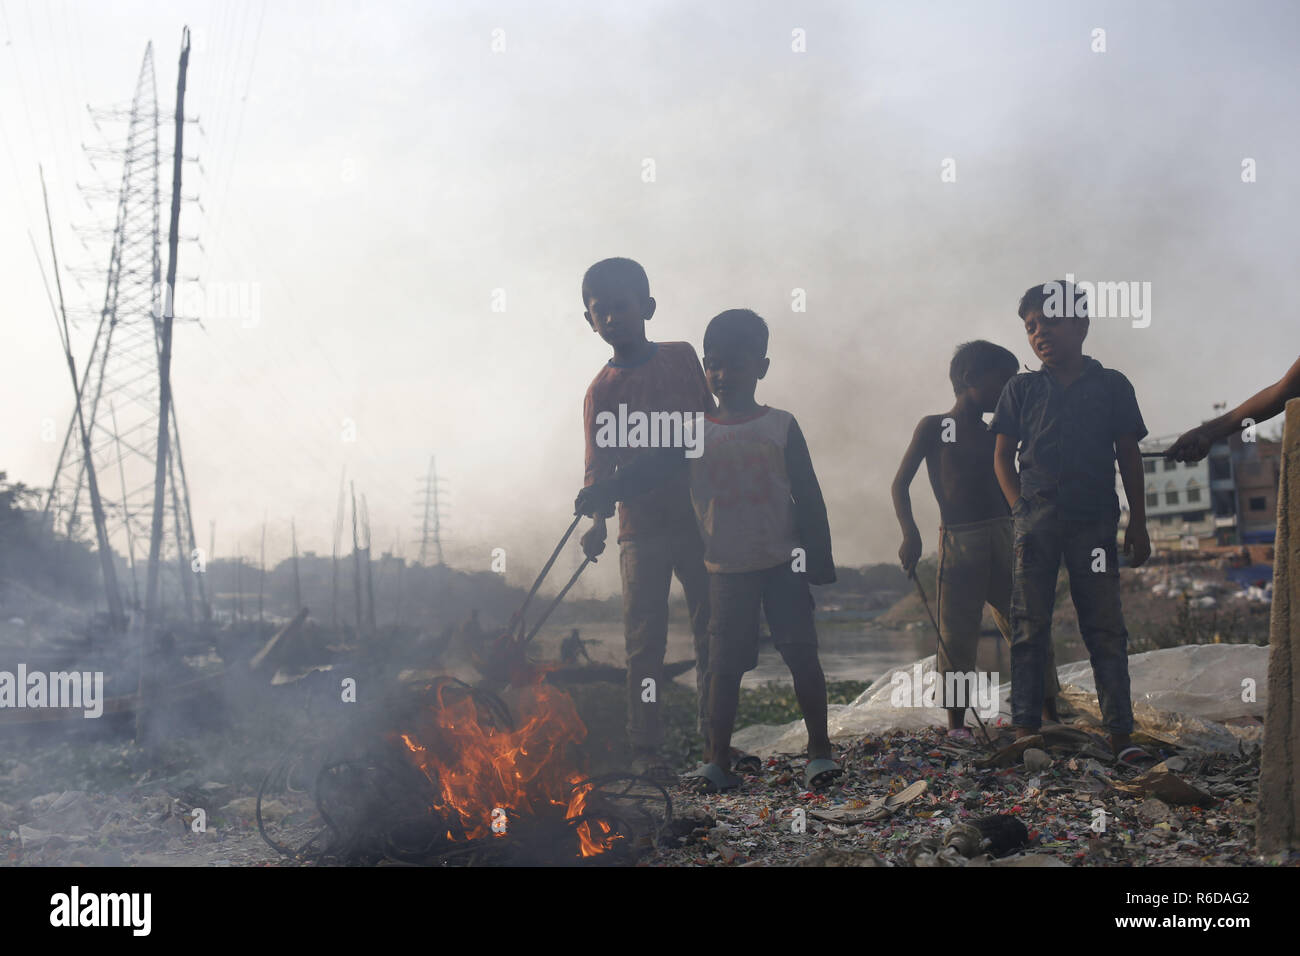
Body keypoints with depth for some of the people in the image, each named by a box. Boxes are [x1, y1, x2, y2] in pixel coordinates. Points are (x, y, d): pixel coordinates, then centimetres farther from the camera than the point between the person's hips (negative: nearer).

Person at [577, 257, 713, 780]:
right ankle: (646, 747, 4)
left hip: (699, 518, 3)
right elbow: (599, 465, -9)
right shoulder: (603, 390, -3)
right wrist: (596, 521, -25)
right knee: (645, 641, -3)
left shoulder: (683, 358, 5)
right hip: (643, 528, -3)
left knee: (713, 633, 7)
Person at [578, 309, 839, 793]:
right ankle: (717, 762, 7)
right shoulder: (696, 434, 5)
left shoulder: (781, 427, 2)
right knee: (725, 664, 2)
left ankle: (820, 750, 11)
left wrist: (818, 557, -1)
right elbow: (651, 469, -5)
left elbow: (808, 496, 3)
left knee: (801, 654, 0)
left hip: (783, 562, -1)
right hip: (726, 568, 1)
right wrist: (605, 490, -22)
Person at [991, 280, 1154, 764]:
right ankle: (1025, 728, 2)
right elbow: (1003, 456, 13)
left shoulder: (1112, 386, 9)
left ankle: (1121, 733, 1)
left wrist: (1137, 523, 7)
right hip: (1037, 522, 0)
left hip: (1094, 523, 0)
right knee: (1030, 629, -1)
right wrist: (1020, 507, 0)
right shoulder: (1021, 390, 9)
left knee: (1106, 629, -1)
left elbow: (1129, 456, 11)